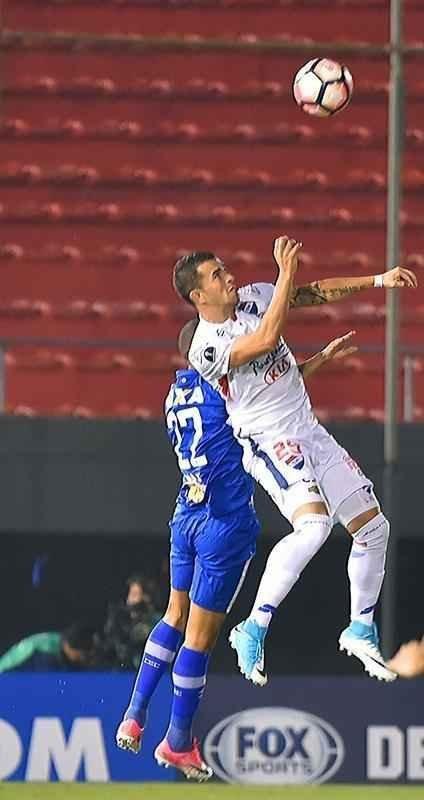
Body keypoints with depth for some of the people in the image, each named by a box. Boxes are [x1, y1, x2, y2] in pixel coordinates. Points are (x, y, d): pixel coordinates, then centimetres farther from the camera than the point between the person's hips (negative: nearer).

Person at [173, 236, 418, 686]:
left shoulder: (254, 297, 5)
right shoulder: (206, 348, -18)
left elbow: (317, 293, 14)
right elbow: (266, 338, -31)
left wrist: (378, 281, 8)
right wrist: (286, 273, -27)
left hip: (310, 433, 8)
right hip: (268, 443, -8)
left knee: (373, 526, 8)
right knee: (314, 524, -31)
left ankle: (361, 630, 24)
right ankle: (254, 631, -25)